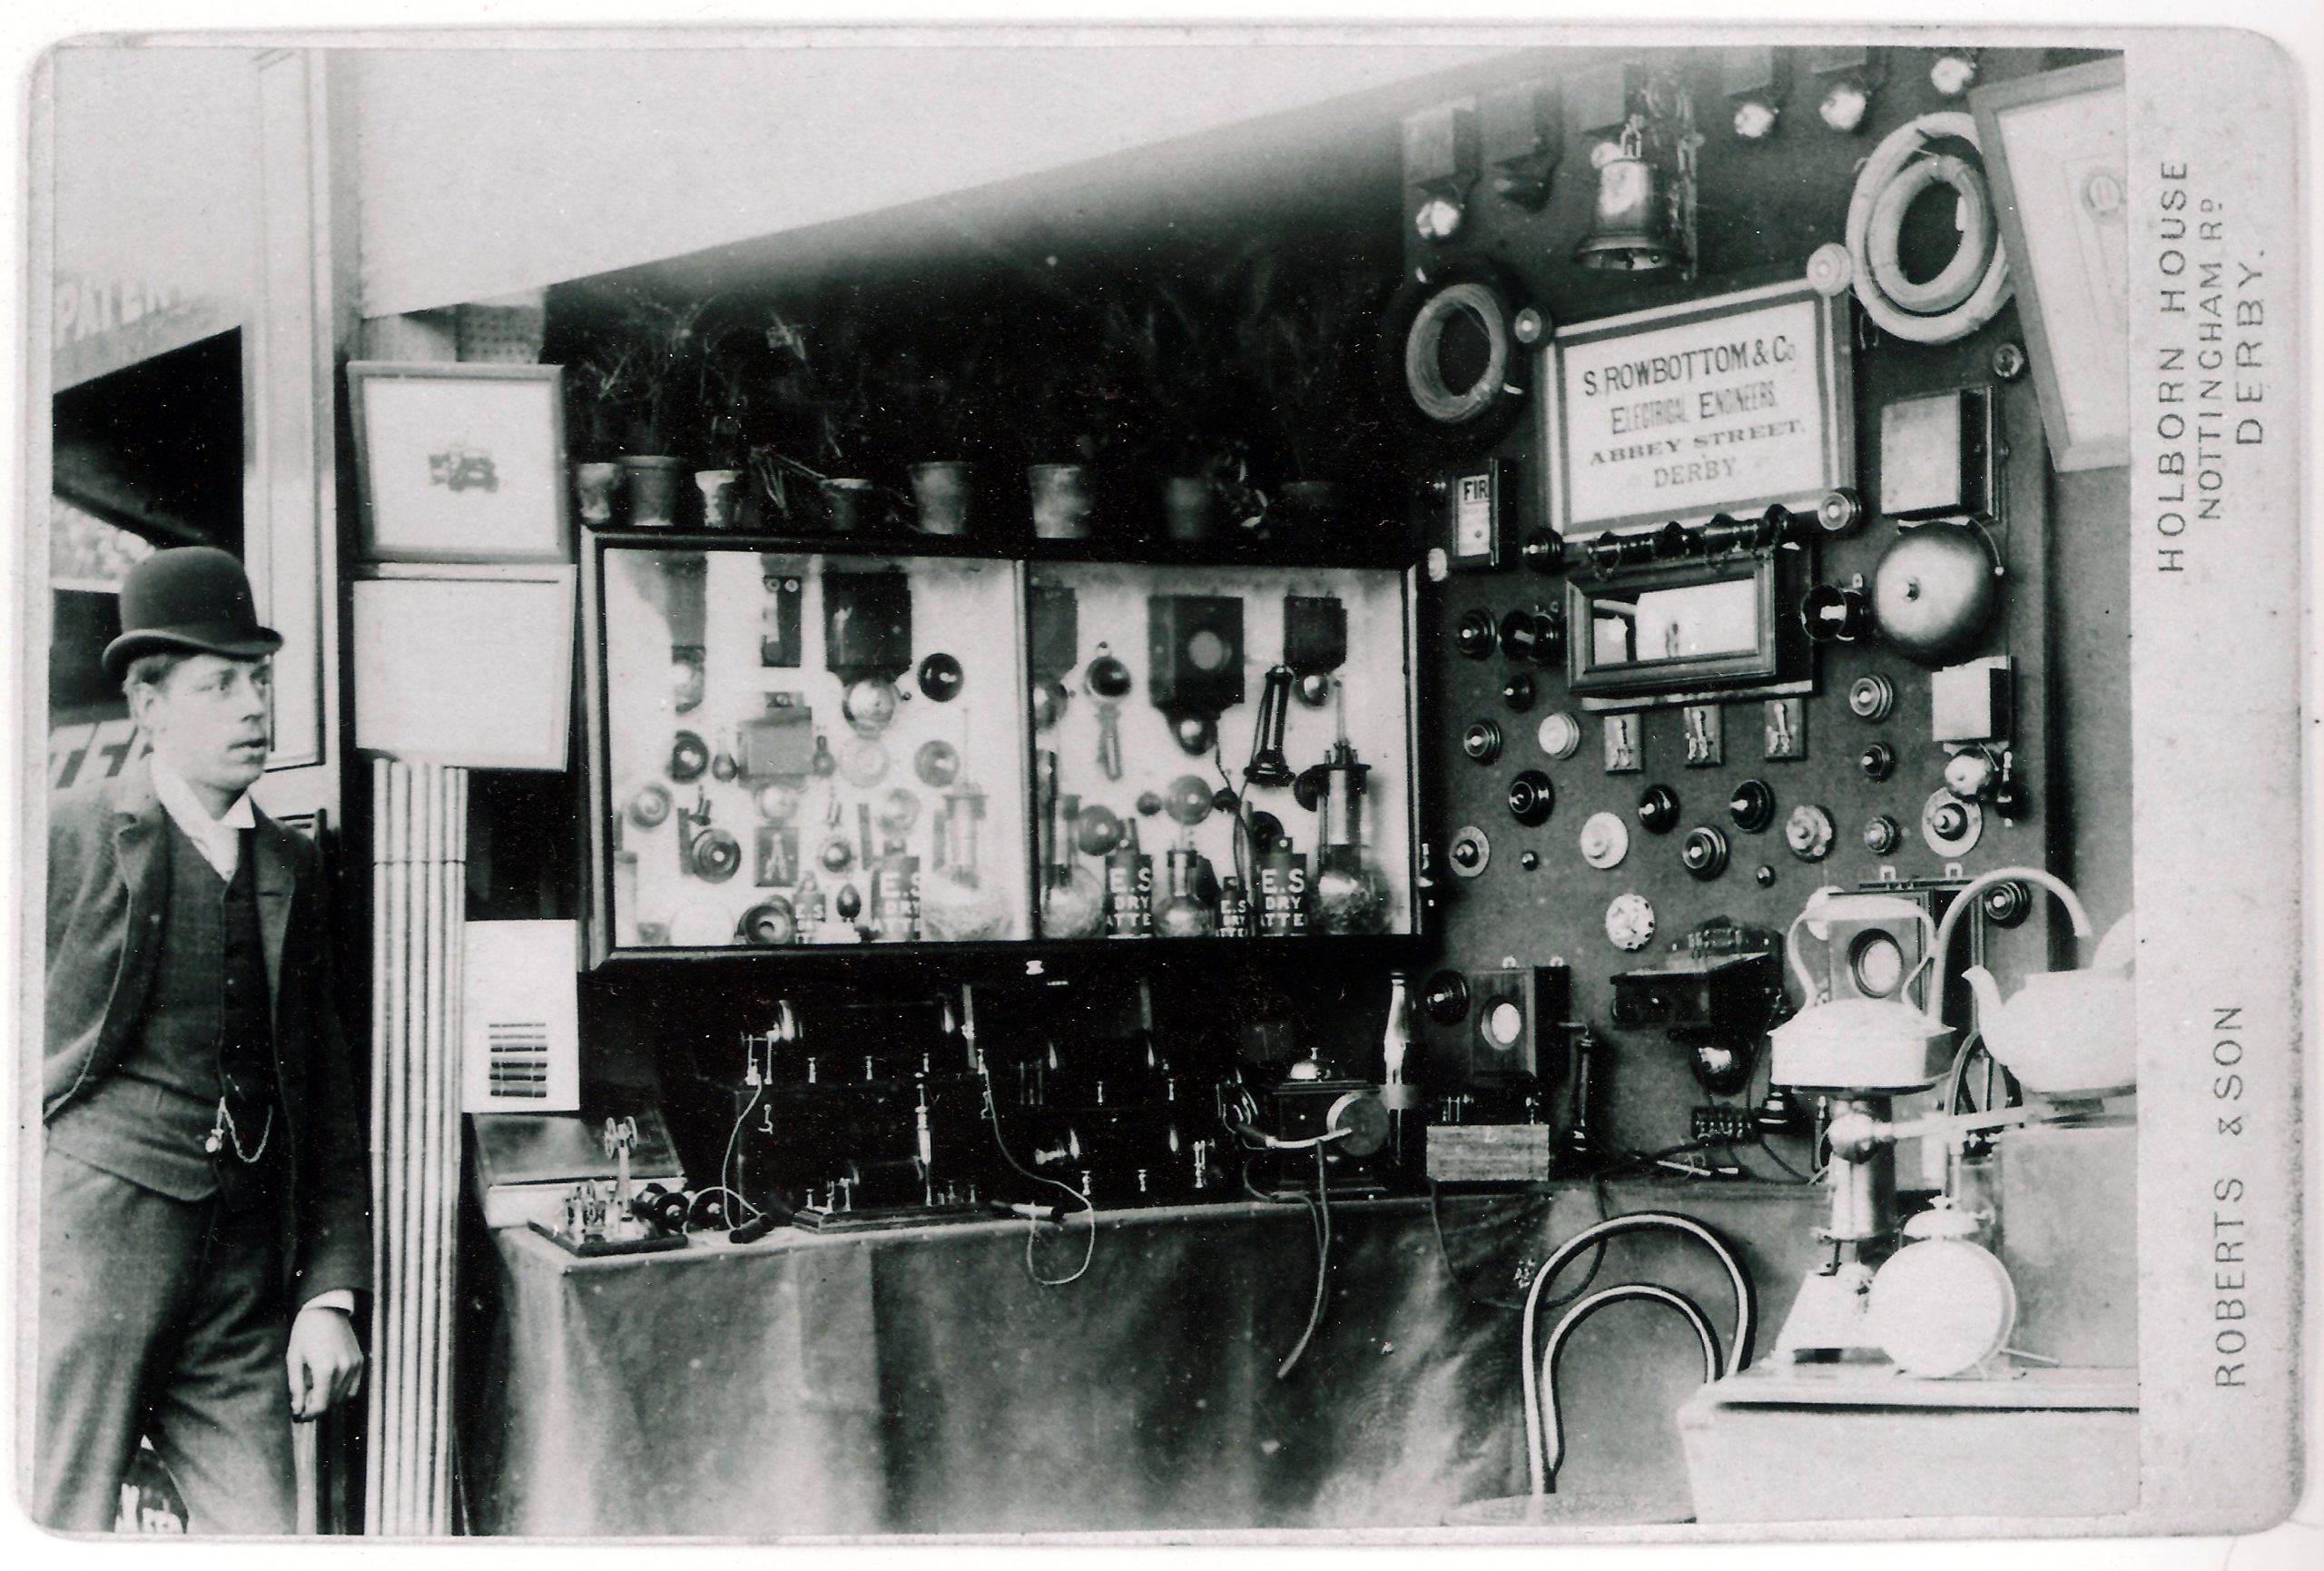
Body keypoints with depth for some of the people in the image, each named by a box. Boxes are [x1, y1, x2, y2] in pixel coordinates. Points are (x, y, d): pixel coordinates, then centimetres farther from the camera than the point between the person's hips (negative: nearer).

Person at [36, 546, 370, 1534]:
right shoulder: (68, 838, -2)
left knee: (257, 1534, 2)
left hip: (245, 1256, 5)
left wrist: (331, 1293, 9)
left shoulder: (290, 866, 13)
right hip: (94, 1225, -4)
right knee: (64, 1530, -1)